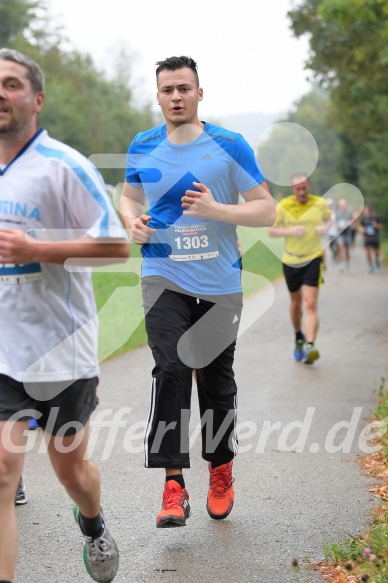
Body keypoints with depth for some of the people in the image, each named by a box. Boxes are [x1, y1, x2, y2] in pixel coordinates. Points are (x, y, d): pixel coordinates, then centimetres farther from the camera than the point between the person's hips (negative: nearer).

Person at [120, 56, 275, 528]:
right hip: (164, 279, 0)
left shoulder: (230, 146, -5)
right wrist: (132, 221, -3)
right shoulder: (142, 148, 3)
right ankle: (173, 485, -12)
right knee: (170, 371, -16)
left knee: (216, 379, 10)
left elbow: (266, 209, -4)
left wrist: (215, 209, -20)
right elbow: (129, 195, 20)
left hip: (219, 283, 0)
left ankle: (221, 470, 31)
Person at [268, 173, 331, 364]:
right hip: (291, 260, 2)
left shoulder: (320, 203, -2)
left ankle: (310, 346, -23)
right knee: (296, 302, 16)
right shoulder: (283, 206, -5)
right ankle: (298, 336, 41)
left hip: (313, 258, -1)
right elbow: (271, 231, -1)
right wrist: (290, 231, -19)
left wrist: (325, 227, -5)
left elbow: (328, 219, 18)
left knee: (311, 303, -15)